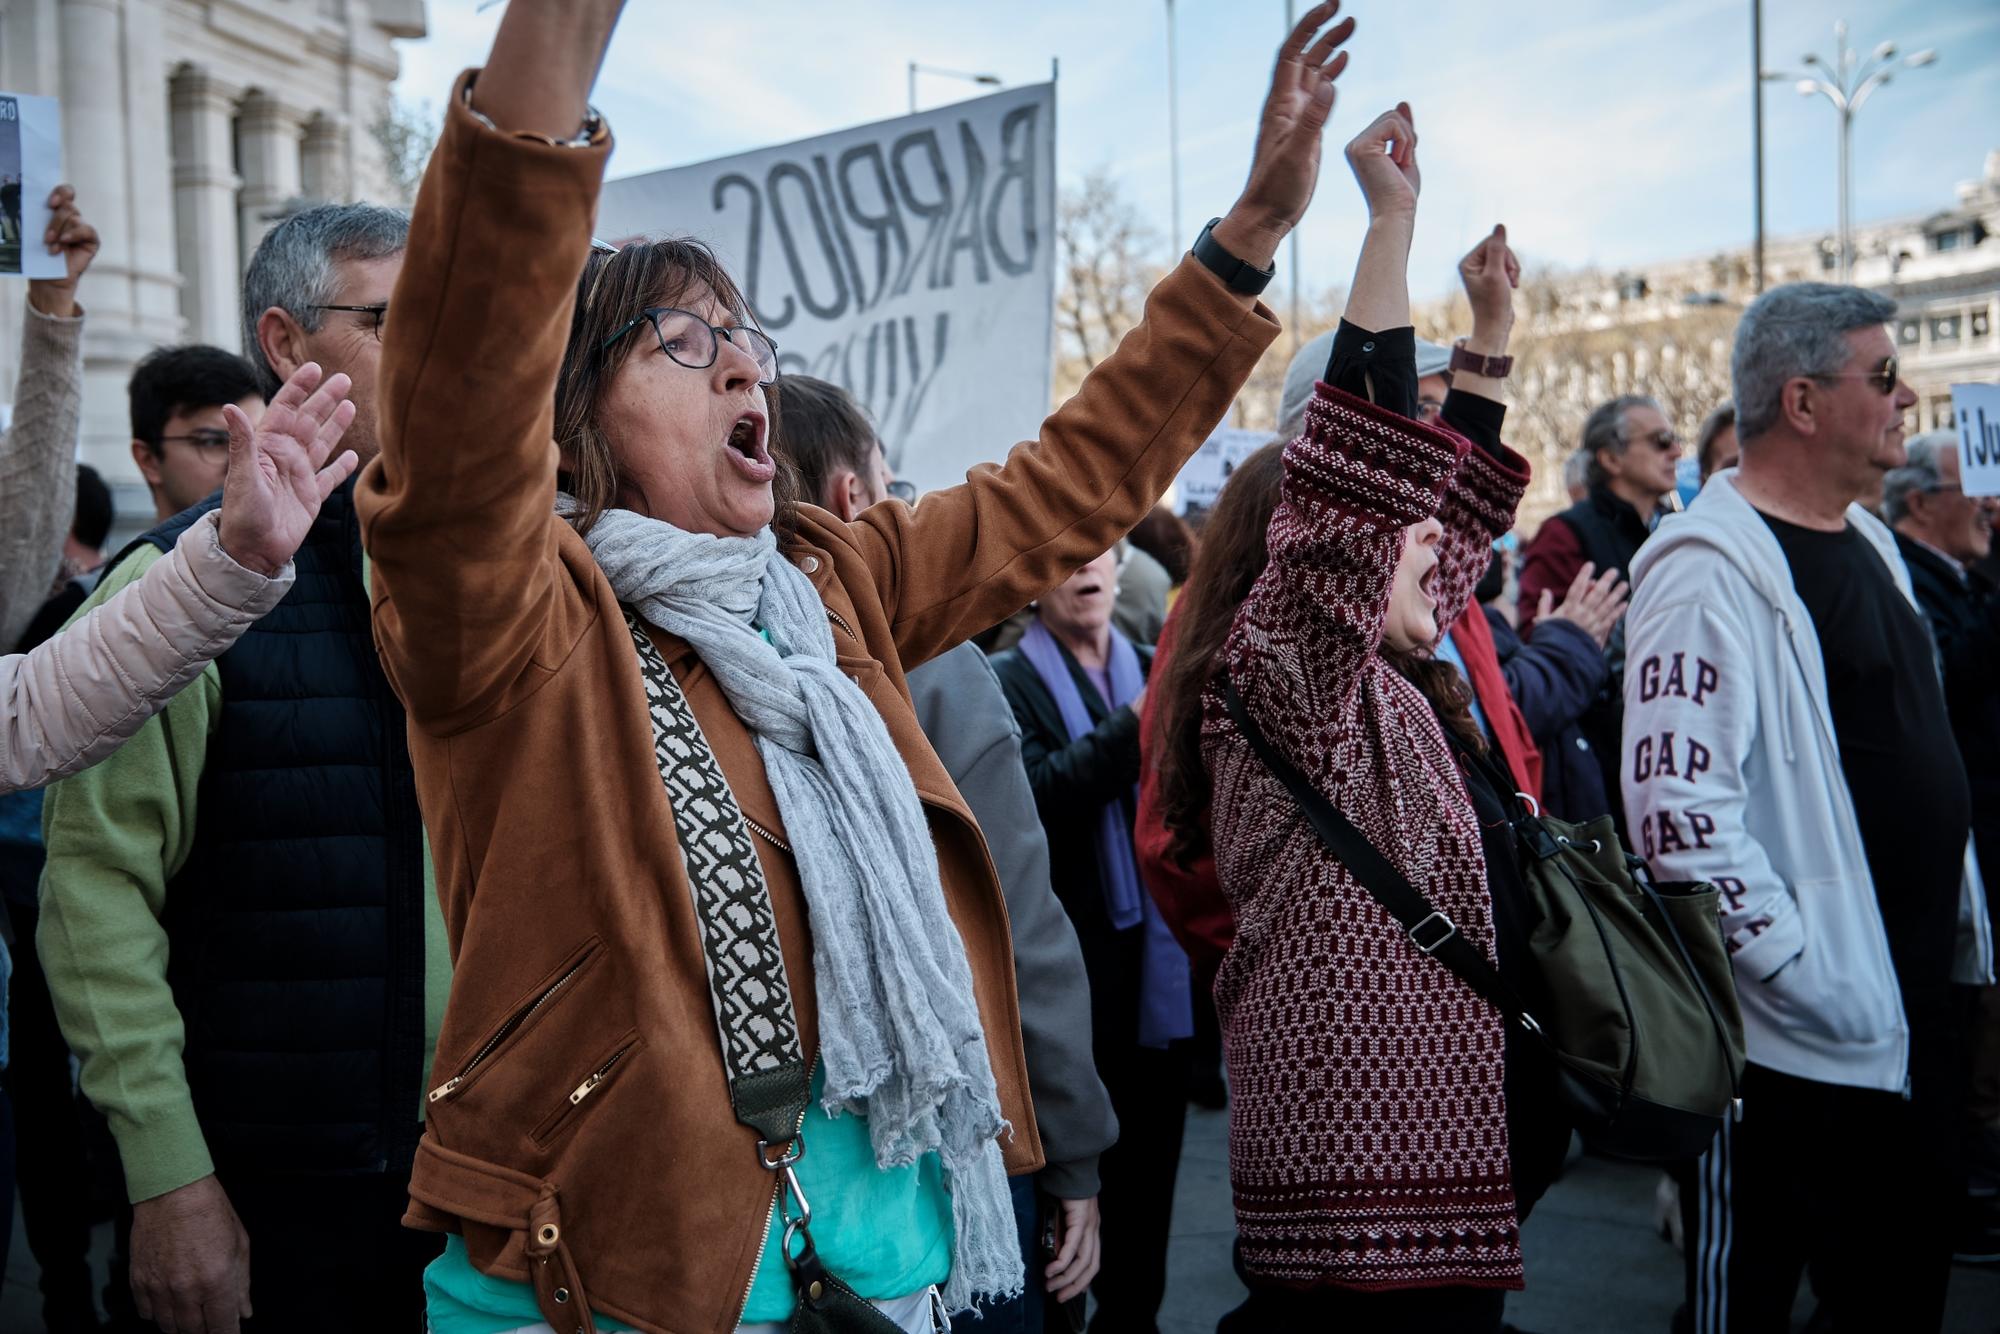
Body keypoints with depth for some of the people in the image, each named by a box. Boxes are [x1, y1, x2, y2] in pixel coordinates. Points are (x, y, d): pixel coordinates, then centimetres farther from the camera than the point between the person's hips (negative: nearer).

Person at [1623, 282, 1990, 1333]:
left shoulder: (1868, 540, 14)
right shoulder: (1712, 566, -17)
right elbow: (1678, 805, -25)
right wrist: (1801, 973, -22)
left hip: (1909, 1012, 9)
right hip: (1791, 1040, -9)